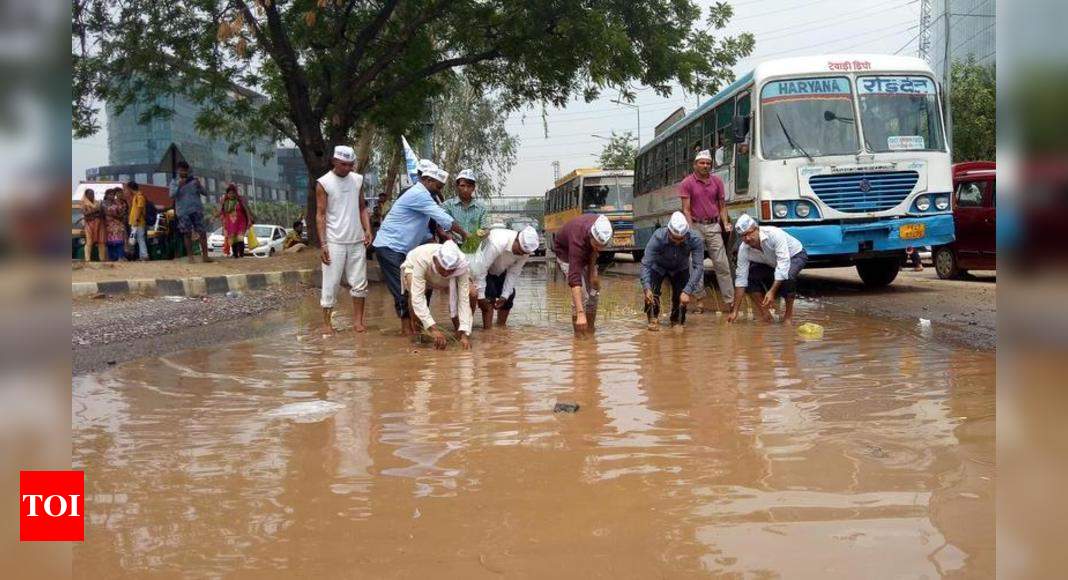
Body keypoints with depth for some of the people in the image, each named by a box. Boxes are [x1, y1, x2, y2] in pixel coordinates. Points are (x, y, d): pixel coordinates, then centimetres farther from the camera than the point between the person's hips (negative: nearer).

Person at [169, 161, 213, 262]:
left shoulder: (194, 180, 11)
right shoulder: (174, 182, 9)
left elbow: (205, 193, 6)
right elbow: (172, 195, -5)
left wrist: (199, 186, -13)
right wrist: (179, 186, -16)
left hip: (197, 210, 1)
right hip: (183, 212, -1)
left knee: (202, 232, -4)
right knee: (187, 234, -1)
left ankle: (204, 255, -1)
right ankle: (190, 256, 3)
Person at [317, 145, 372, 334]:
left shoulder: (358, 180, 8)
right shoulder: (324, 183, -4)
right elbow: (320, 215, -5)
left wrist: (368, 230, -1)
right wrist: (323, 244, -11)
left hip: (357, 241, 4)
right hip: (335, 242, -4)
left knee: (359, 283, 6)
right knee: (331, 283, 0)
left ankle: (358, 320, 14)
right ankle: (327, 323, 7)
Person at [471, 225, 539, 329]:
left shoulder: (525, 249, -23)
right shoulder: (497, 243, -42)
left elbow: (513, 273, -13)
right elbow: (480, 269, -37)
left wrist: (504, 296, -15)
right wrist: (481, 296, -32)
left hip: (500, 271, 6)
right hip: (480, 266, -6)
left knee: (510, 295, -1)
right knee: (489, 296, -21)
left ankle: (501, 327, 13)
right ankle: (487, 328, -17)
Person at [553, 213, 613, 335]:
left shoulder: (601, 227, -29)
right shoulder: (578, 240, -45)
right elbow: (575, 279, -51)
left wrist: (592, 272, -10)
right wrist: (580, 314, -58)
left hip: (587, 253, 6)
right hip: (565, 252, -6)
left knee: (594, 291, 2)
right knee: (581, 294, -19)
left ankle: (590, 333, 12)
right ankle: (579, 335, -9)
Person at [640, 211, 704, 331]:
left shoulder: (695, 240, -35)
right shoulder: (658, 237, -38)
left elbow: (698, 266, -37)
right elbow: (645, 264, -39)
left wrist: (687, 291, -47)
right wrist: (646, 288, -52)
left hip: (680, 268, 1)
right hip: (658, 267, -1)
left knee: (682, 295, -17)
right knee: (652, 291, -23)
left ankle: (677, 321, 11)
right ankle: (653, 319, 2)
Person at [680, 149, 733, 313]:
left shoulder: (717, 182, 9)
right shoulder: (687, 183, -1)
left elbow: (722, 206, 14)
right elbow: (686, 209, -5)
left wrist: (725, 224, -1)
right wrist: (691, 230, -15)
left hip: (713, 226, 2)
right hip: (696, 226, -2)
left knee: (721, 264, 0)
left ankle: (729, 300, 2)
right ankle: (699, 299, 8)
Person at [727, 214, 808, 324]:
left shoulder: (774, 234, -38)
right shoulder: (743, 249, -23)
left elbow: (783, 264, -43)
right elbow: (741, 279, -21)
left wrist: (772, 292, -49)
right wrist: (735, 311, -24)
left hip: (795, 255, -5)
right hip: (770, 263, 5)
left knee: (787, 277, -35)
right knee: (749, 276, -17)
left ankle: (789, 314, -12)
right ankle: (764, 314, -3)